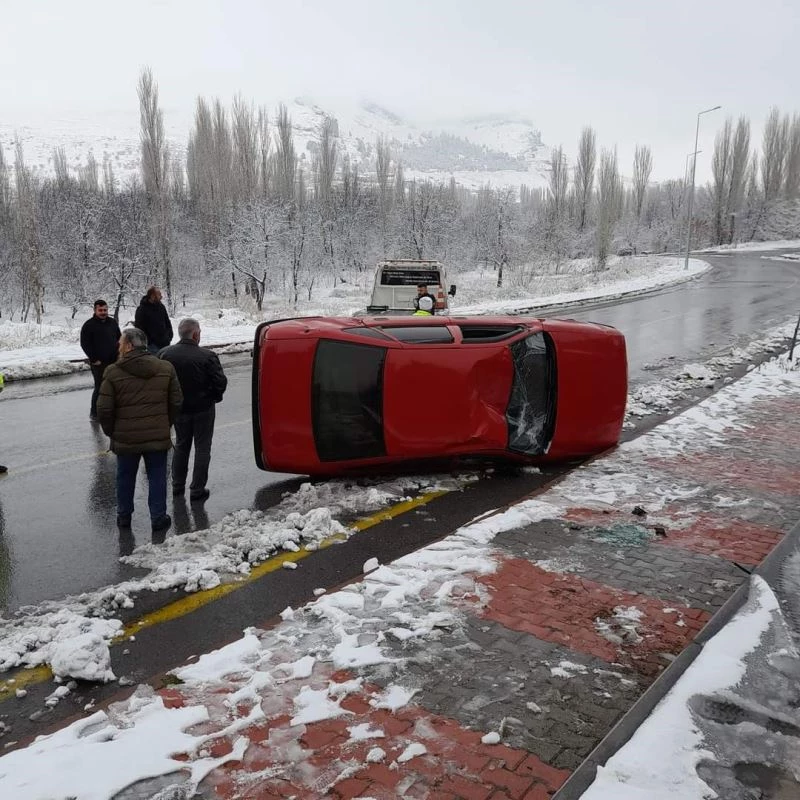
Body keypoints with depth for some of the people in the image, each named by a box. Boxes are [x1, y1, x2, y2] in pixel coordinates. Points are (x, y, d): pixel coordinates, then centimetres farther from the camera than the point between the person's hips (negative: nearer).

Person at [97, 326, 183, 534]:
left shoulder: (113, 372, -10)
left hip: (125, 438, -1)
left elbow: (104, 409, -8)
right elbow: (176, 402, 3)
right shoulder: (166, 368, -2)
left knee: (125, 477, 17)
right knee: (157, 477, 11)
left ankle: (124, 516, 30)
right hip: (158, 437, 1)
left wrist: (111, 432, 8)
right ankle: (158, 518, 15)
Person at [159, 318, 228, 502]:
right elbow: (221, 382, -17)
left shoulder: (164, 354, -7)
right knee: (202, 448, 8)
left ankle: (177, 486, 29)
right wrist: (213, 397, 3)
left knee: (181, 446, 22)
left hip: (179, 409, 4)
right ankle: (197, 490, 10)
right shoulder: (207, 356, -20)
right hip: (203, 409, -4)